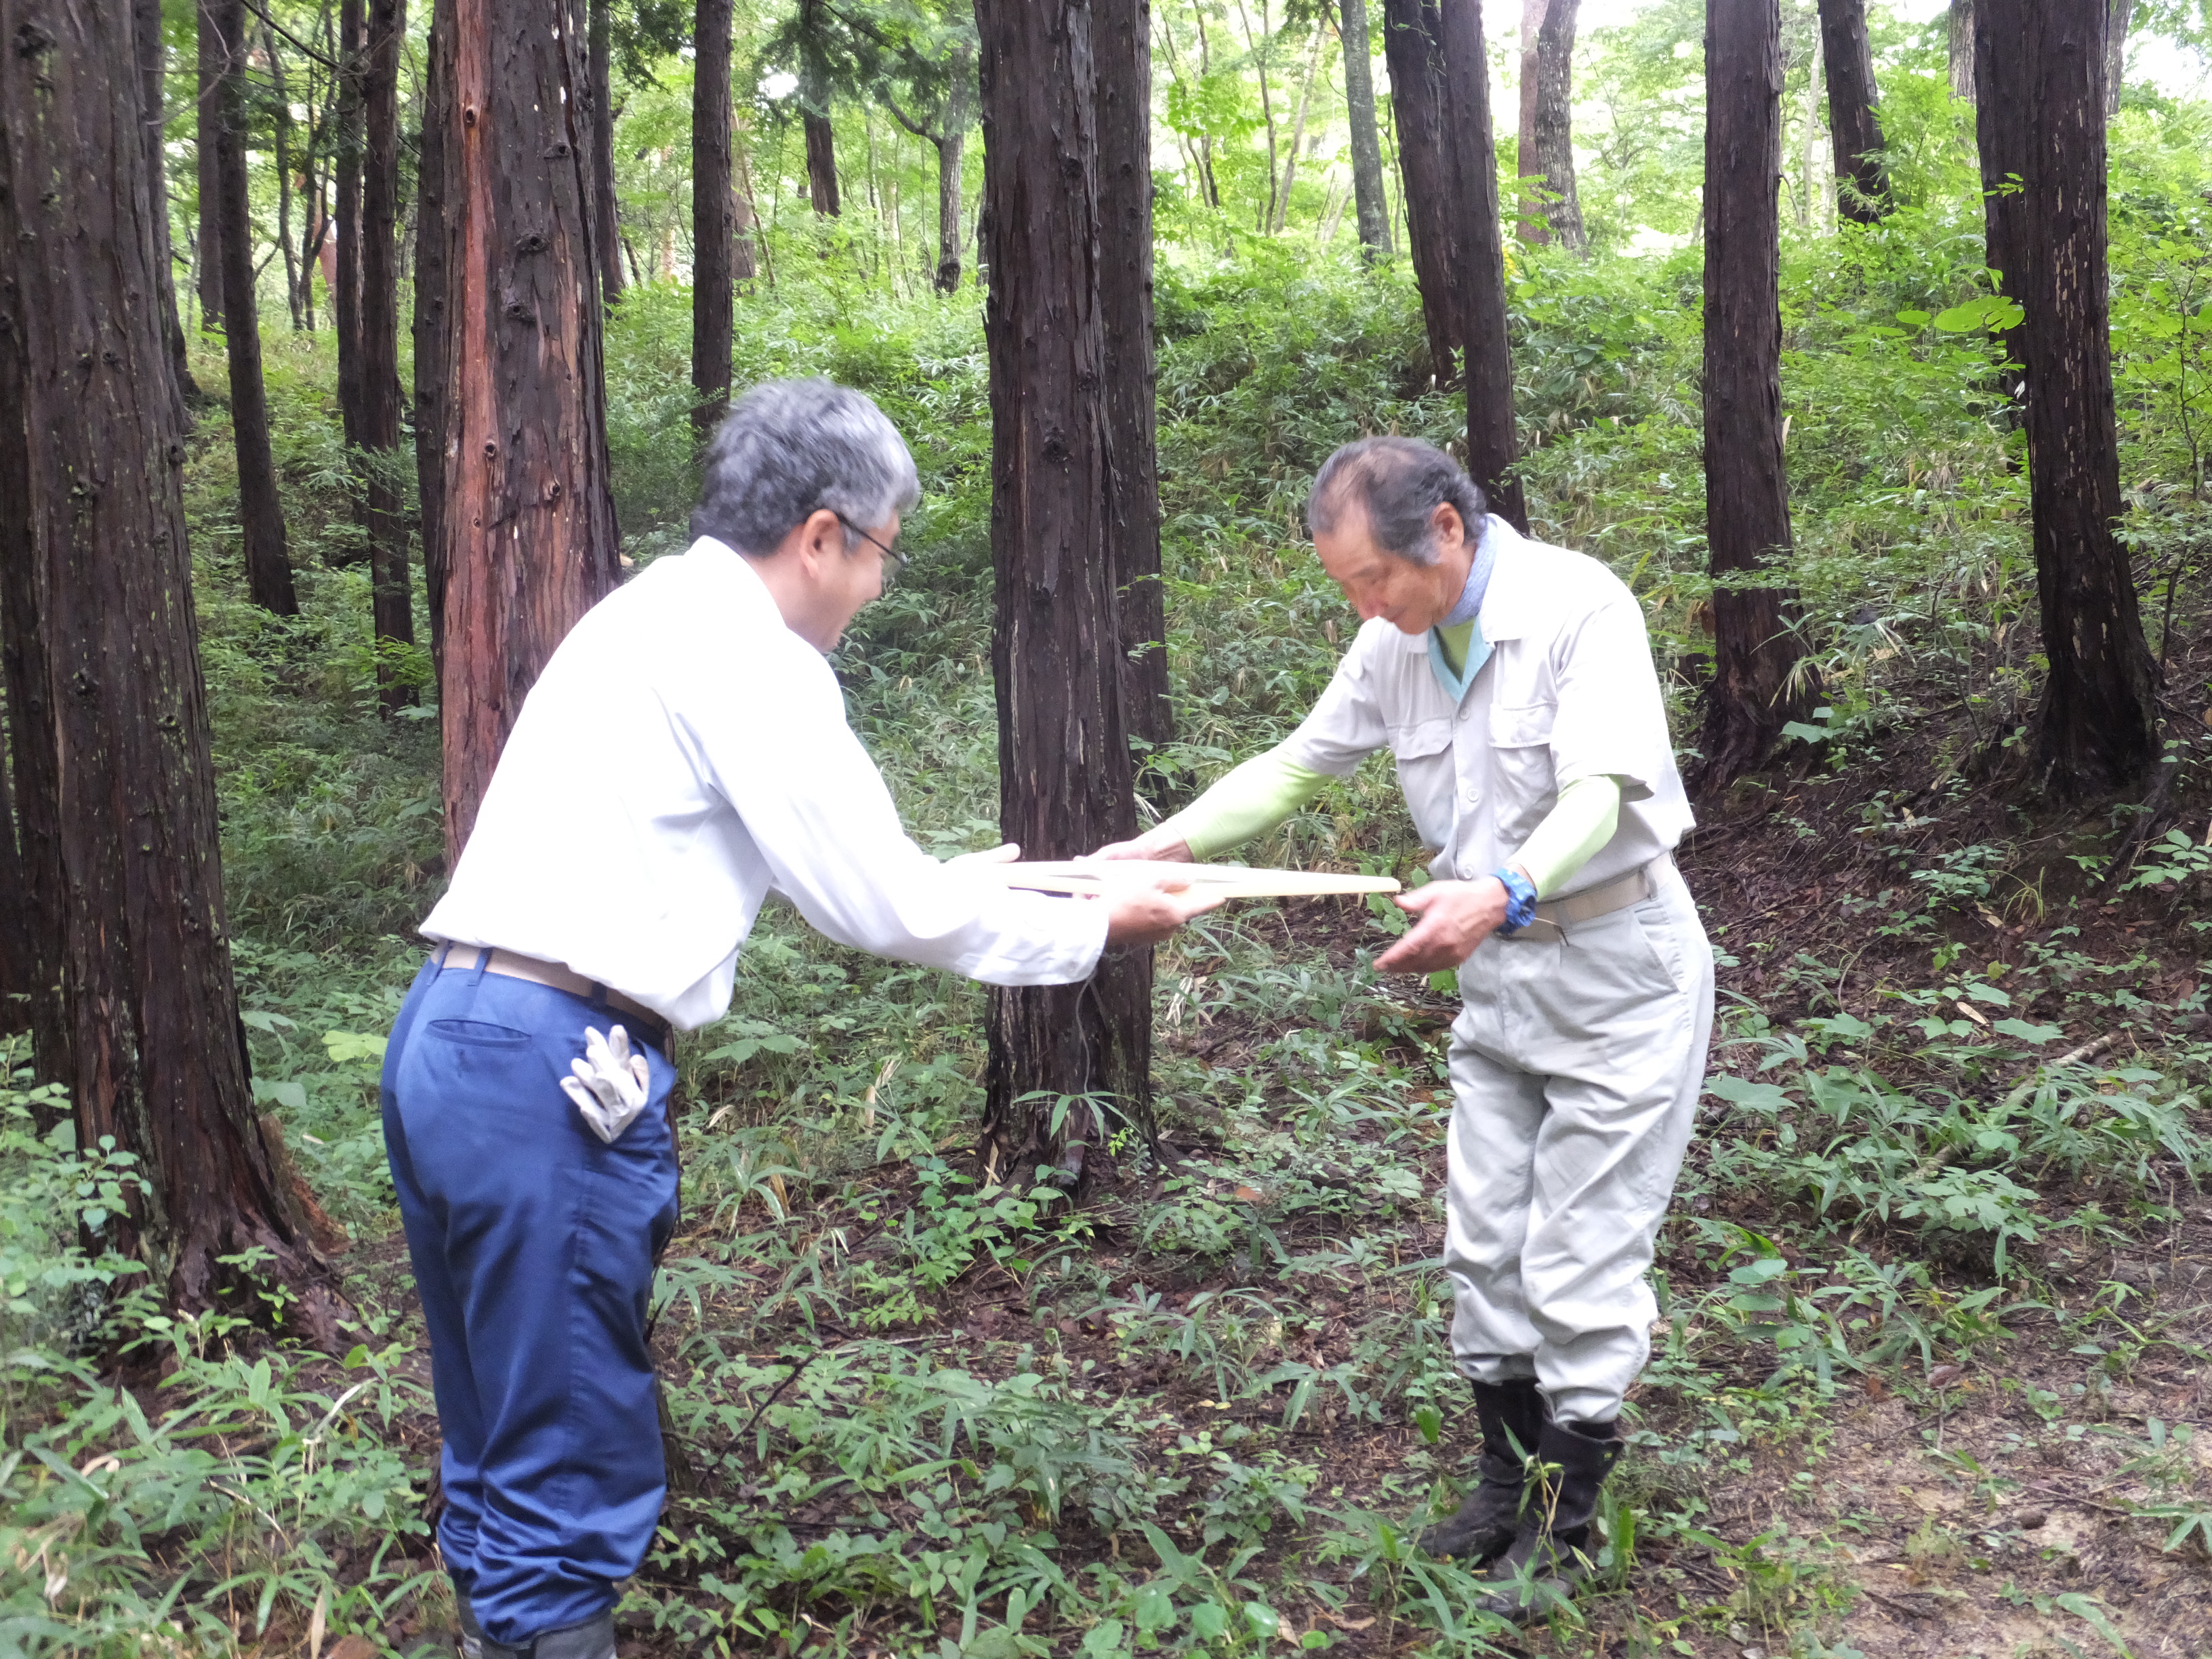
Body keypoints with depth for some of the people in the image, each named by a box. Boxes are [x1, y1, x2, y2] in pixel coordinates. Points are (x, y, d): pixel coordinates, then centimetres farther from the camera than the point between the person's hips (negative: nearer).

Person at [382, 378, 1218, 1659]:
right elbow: (880, 908, -8)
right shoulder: (744, 651, -10)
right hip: (550, 1071, -10)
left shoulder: (662, 615, 19)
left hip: (446, 1040, 10)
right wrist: (1096, 930, 4)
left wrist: (947, 880, 33)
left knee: (505, 1447, 20)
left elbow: (810, 859, 27)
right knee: (572, 1474, 1)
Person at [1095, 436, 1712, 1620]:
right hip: (1500, 973, 7)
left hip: (1620, 975, -7)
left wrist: (1501, 893, -50)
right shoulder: (1397, 644, -1)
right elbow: (1295, 765, 6)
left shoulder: (1580, 607, -21)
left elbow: (1598, 791, -31)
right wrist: (1165, 846, -7)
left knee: (1579, 1263, 0)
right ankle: (1509, 1478, 30)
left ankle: (1562, 1524, 17)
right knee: (1483, 1245, 12)